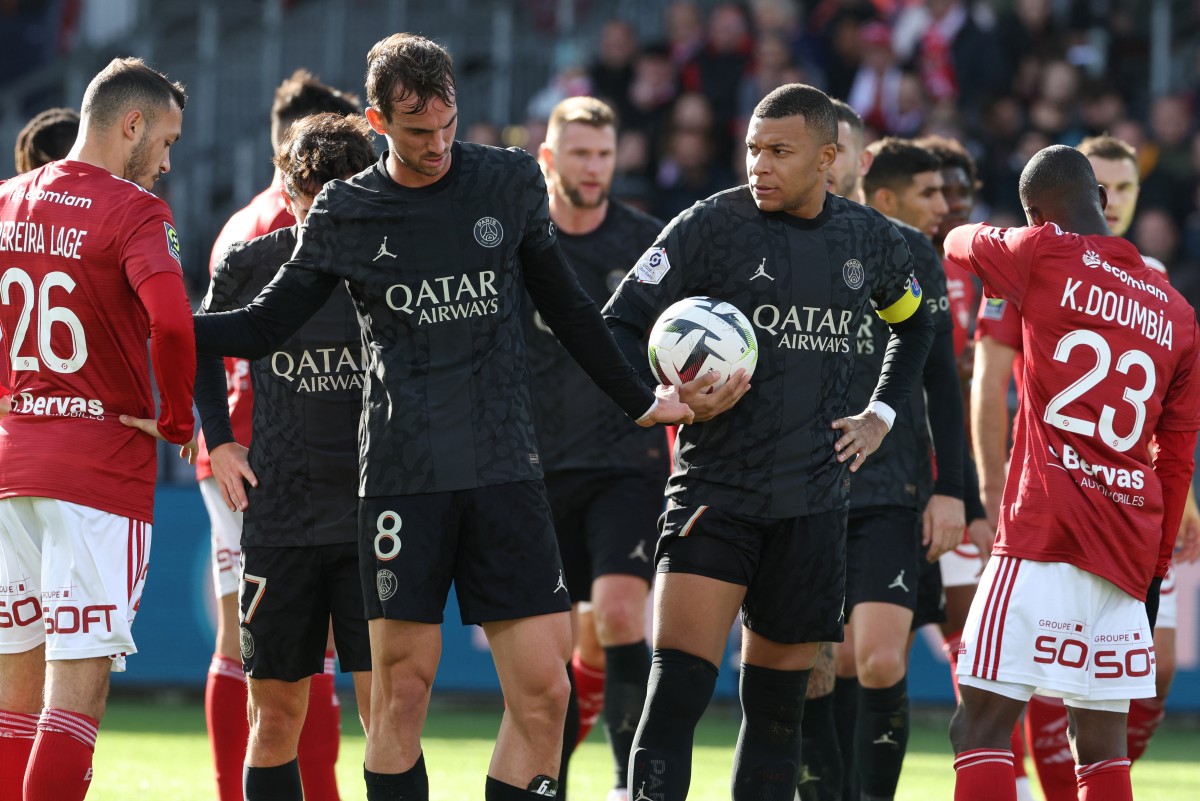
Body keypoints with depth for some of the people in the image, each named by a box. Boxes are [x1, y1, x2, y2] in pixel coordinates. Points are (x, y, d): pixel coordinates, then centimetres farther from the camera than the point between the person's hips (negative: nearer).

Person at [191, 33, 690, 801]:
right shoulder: (344, 213, 4)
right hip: (402, 476, -1)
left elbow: (567, 306, 19)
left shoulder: (511, 183, 6)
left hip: (506, 472, 1)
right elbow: (264, 327, 9)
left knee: (543, 690, -7)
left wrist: (640, 401, 26)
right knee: (402, 688, -5)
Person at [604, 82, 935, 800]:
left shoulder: (871, 239, 7)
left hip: (814, 501, 4)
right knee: (678, 686, -17)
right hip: (717, 490, -4)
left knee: (779, 706, 8)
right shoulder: (712, 224, -5)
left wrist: (880, 416, 15)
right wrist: (672, 398, -20)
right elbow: (619, 327, -3)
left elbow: (914, 325, 28)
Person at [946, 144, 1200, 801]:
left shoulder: (1045, 256, 0)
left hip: (1044, 539, -6)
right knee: (1101, 740, 11)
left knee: (983, 722, -9)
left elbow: (962, 242, 21)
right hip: (1129, 550, 6)